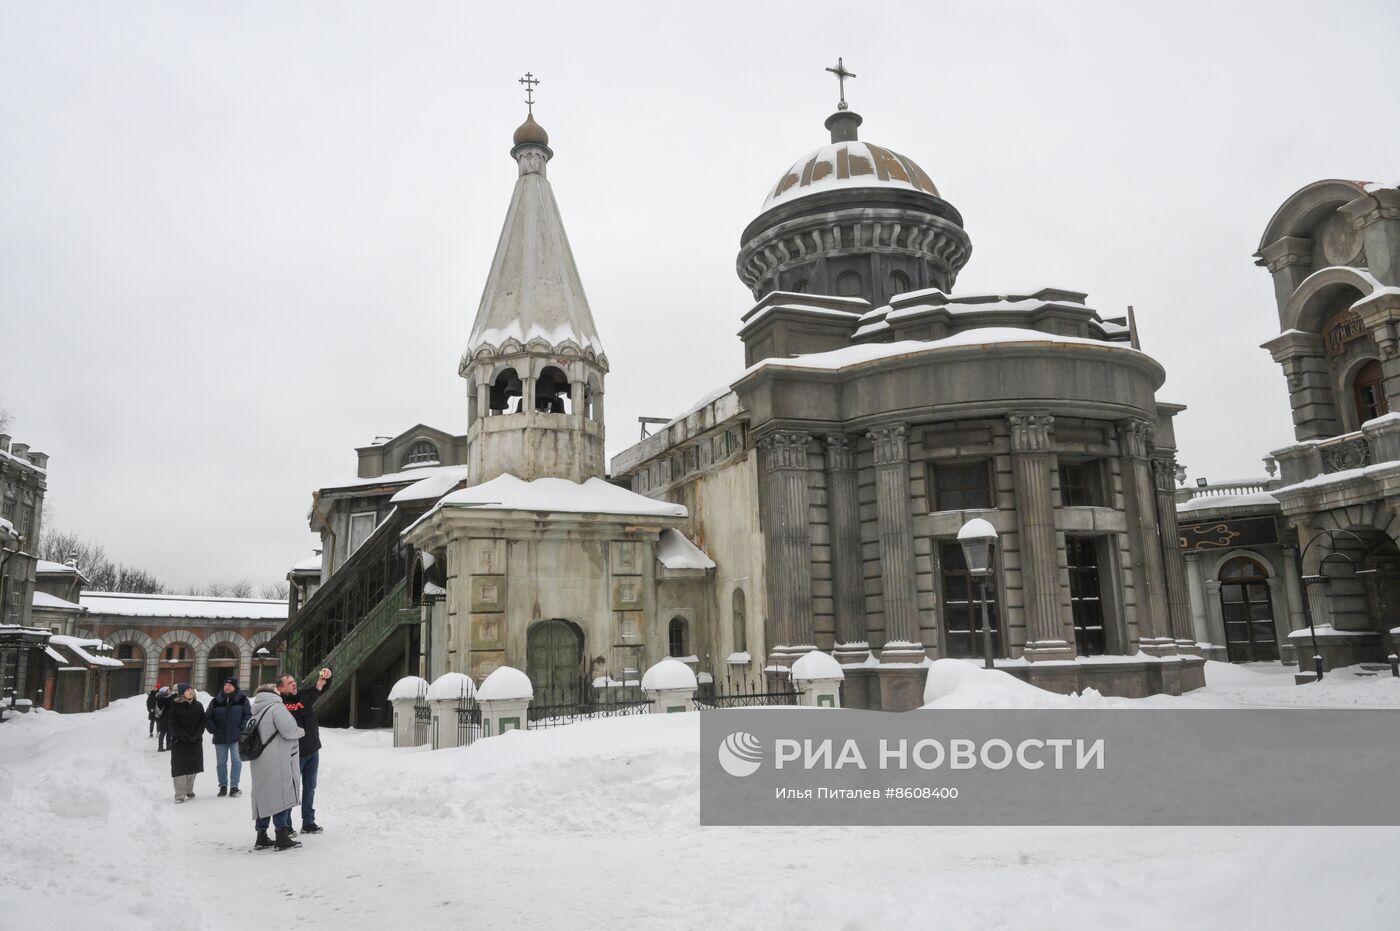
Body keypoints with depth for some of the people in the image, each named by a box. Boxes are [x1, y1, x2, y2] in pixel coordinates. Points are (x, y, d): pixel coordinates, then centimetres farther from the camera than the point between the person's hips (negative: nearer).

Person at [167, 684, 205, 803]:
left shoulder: (198, 706, 5)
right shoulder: (175, 707, -7)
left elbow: (202, 722, 3)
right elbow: (174, 726, -10)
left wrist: (196, 736, -12)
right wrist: (187, 738, -16)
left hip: (195, 742, 4)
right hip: (179, 742, -4)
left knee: (192, 767, 9)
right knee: (180, 768, -6)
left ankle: (189, 791, 22)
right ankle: (180, 796, -3)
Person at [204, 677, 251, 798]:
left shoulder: (242, 699, -2)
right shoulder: (216, 701, 2)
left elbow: (248, 715, -1)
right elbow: (207, 717, 8)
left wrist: (243, 728, -10)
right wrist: (213, 729, -3)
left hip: (236, 737, -2)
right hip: (220, 738, 2)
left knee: (236, 760, -6)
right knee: (221, 762, 9)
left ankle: (234, 786, 1)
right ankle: (223, 786, 21)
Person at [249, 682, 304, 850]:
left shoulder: (256, 712, 16)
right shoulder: (276, 707, -12)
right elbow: (289, 730, -19)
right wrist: (301, 731, -1)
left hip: (261, 765, 8)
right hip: (278, 762, -8)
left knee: (264, 797, 13)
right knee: (281, 797, -3)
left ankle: (261, 837, 18)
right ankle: (282, 838, -2)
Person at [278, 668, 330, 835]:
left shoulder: (303, 694, 4)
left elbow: (323, 687, 2)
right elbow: (299, 709, -32)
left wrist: (326, 676, -22)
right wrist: (317, 689, -37)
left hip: (313, 750, 7)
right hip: (296, 754, -7)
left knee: (310, 787, 13)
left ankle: (308, 823, 21)